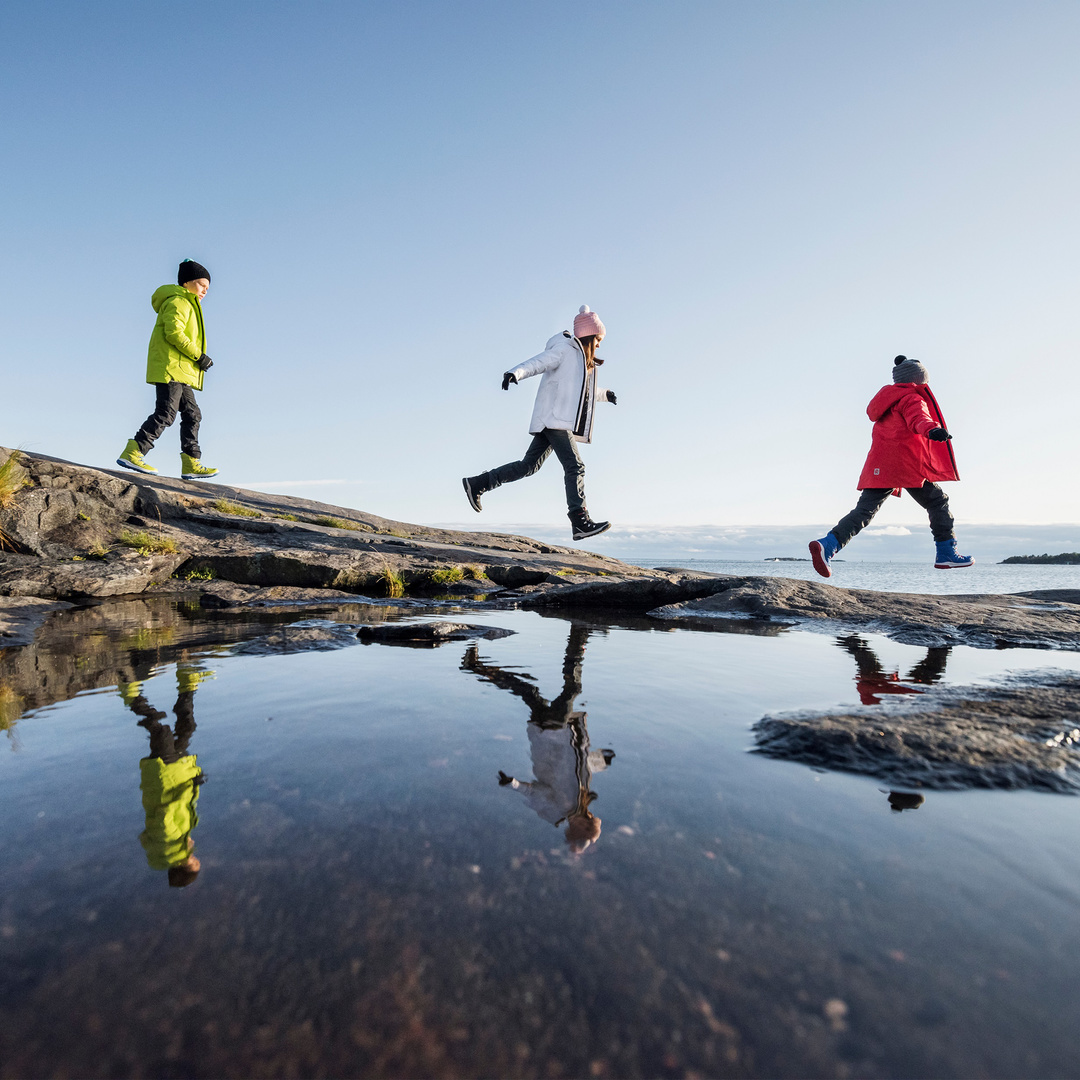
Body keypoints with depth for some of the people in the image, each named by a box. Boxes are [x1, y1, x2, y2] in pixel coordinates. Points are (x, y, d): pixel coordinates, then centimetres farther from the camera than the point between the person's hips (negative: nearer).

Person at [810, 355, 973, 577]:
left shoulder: (889, 400, 27)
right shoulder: (912, 399, 1)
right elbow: (918, 418, -21)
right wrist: (931, 429, -41)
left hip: (878, 467, 7)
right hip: (905, 465, -7)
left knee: (864, 511, -4)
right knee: (938, 502, 9)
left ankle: (828, 544, -25)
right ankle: (946, 554, 11)